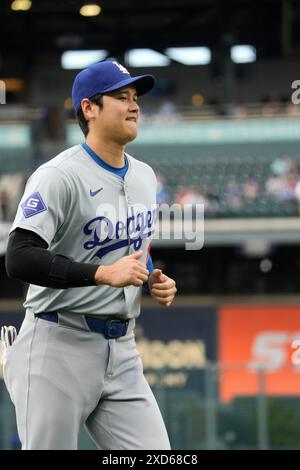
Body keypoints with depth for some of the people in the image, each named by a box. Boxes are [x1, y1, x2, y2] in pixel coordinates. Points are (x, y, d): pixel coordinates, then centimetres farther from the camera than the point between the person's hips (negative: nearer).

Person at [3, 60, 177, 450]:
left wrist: (154, 280, 7)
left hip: (121, 351, 7)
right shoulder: (59, 176, -13)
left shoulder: (144, 176, 14)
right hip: (60, 348, -7)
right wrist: (103, 274, -28)